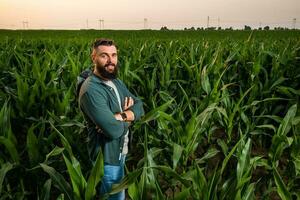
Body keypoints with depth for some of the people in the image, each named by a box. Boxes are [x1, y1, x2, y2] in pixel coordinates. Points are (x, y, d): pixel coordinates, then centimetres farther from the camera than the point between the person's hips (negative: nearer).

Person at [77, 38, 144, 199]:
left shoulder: (116, 82, 1)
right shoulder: (91, 90, -28)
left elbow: (139, 107, -4)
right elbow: (114, 130, -33)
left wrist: (120, 116, -24)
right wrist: (128, 115, -12)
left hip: (120, 150, 8)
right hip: (107, 156, -8)